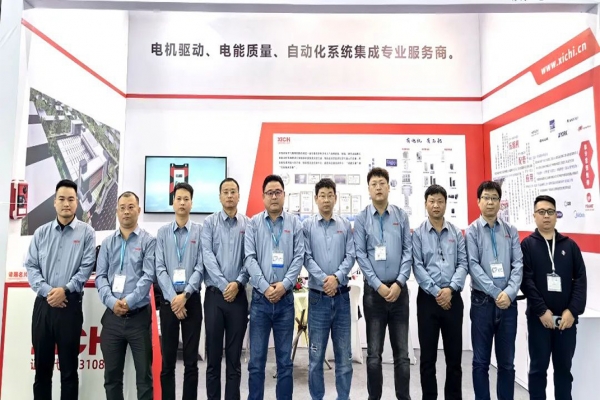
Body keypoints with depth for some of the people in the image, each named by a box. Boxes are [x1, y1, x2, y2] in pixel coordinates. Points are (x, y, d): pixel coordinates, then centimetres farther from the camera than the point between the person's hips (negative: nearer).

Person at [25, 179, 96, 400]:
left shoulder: (86, 232, 0)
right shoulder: (41, 232, 9)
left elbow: (86, 267, -5)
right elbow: (31, 266, 4)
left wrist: (65, 289, -15)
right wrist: (47, 291, -10)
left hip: (70, 304, -3)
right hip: (43, 304, 3)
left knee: (69, 367, 5)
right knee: (42, 365, 12)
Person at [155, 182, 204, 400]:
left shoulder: (201, 231, -1)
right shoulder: (162, 232, 4)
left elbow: (201, 267, -6)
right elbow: (159, 269, -2)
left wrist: (185, 295, -14)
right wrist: (173, 298, -11)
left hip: (192, 300, -1)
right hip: (168, 300, 1)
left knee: (191, 361, 7)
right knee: (168, 360, 10)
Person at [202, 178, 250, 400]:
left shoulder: (248, 224, 4)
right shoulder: (209, 223, 3)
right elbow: (207, 256, -6)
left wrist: (238, 283, -14)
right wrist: (224, 285, -14)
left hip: (238, 295, 0)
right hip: (214, 294, 0)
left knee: (234, 356, 9)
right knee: (213, 354, 8)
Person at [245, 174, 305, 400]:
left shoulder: (294, 223, 4)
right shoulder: (253, 223, 3)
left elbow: (299, 257, -2)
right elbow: (249, 259, -4)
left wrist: (284, 284, -14)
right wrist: (265, 287, -13)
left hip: (285, 299, 1)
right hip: (260, 299, 0)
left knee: (285, 359, 11)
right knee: (257, 359, 7)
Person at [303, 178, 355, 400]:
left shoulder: (345, 225, 4)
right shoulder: (307, 225, 1)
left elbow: (351, 256, -2)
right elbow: (306, 257, -6)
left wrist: (337, 277, -16)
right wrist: (323, 279, -16)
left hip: (341, 295, 1)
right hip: (318, 296, -1)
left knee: (344, 353, 10)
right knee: (316, 353, 8)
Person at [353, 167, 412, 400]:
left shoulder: (401, 216, 5)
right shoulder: (361, 219, 1)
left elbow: (408, 251, 1)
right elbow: (360, 255, -4)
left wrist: (399, 283, -9)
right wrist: (378, 285, -11)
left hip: (399, 290, 1)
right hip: (374, 290, -1)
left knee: (402, 351, 9)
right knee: (374, 352, 7)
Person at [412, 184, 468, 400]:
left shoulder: (457, 233, 7)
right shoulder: (418, 234, -1)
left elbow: (463, 263, 0)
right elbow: (417, 267, -7)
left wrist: (451, 289, -13)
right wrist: (436, 291, -13)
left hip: (453, 298, 2)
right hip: (428, 298, -2)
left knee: (454, 354, 11)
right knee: (428, 355, 8)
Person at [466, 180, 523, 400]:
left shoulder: (511, 231, 7)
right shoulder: (472, 231, -1)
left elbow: (518, 264, 0)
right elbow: (473, 266, -9)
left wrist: (509, 293, -14)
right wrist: (496, 293, -15)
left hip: (508, 302, 2)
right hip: (482, 301, -2)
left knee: (507, 362, 12)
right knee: (481, 361, 7)